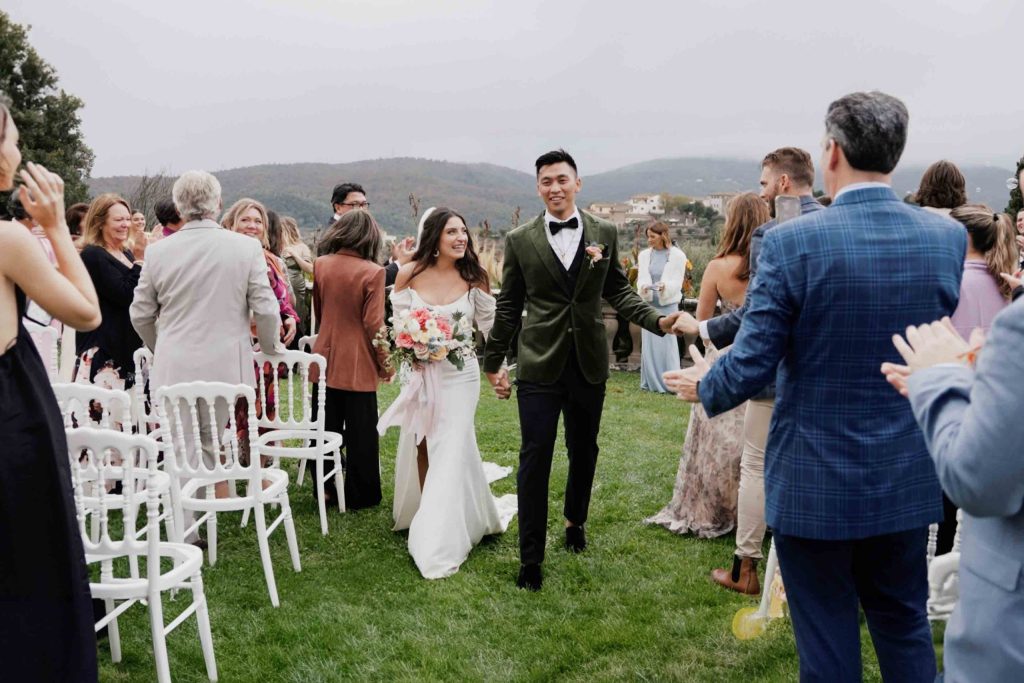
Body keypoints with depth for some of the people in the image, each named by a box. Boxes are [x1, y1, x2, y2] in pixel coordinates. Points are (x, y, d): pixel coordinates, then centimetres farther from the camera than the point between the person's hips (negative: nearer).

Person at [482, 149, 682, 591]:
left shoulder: (604, 233, 4)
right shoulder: (520, 240, 0)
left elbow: (618, 291, 9)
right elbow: (509, 306, 5)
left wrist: (656, 320, -7)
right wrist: (494, 362, 8)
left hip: (588, 363, 2)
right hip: (539, 365, -2)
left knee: (583, 451, 16)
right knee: (535, 457, -3)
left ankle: (575, 521, 41)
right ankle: (530, 558, 7)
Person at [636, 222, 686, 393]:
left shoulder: (677, 255, -3)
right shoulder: (644, 255, 8)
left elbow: (677, 282, -6)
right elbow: (641, 278, 3)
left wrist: (665, 286, -26)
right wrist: (643, 287, -20)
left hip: (668, 304, -3)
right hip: (649, 303, 4)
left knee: (667, 343, -3)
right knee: (648, 344, 4)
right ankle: (651, 382, 14)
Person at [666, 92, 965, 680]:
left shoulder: (793, 241, -19)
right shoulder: (948, 237, -5)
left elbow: (751, 365, -15)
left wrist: (704, 386, 5)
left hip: (815, 480, -4)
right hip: (908, 479, 4)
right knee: (905, 628, 22)